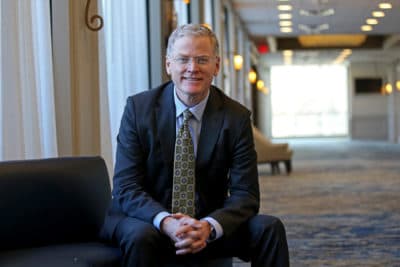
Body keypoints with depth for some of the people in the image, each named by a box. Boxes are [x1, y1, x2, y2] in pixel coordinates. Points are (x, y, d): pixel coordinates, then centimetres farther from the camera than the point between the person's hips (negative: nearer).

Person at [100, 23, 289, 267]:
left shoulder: (237, 117, -5)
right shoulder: (139, 108, -8)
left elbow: (245, 194, -8)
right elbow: (126, 187, -12)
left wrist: (209, 227, -29)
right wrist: (166, 222, -31)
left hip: (208, 223, 2)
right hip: (147, 218, -1)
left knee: (269, 228, -20)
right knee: (141, 237, -33)